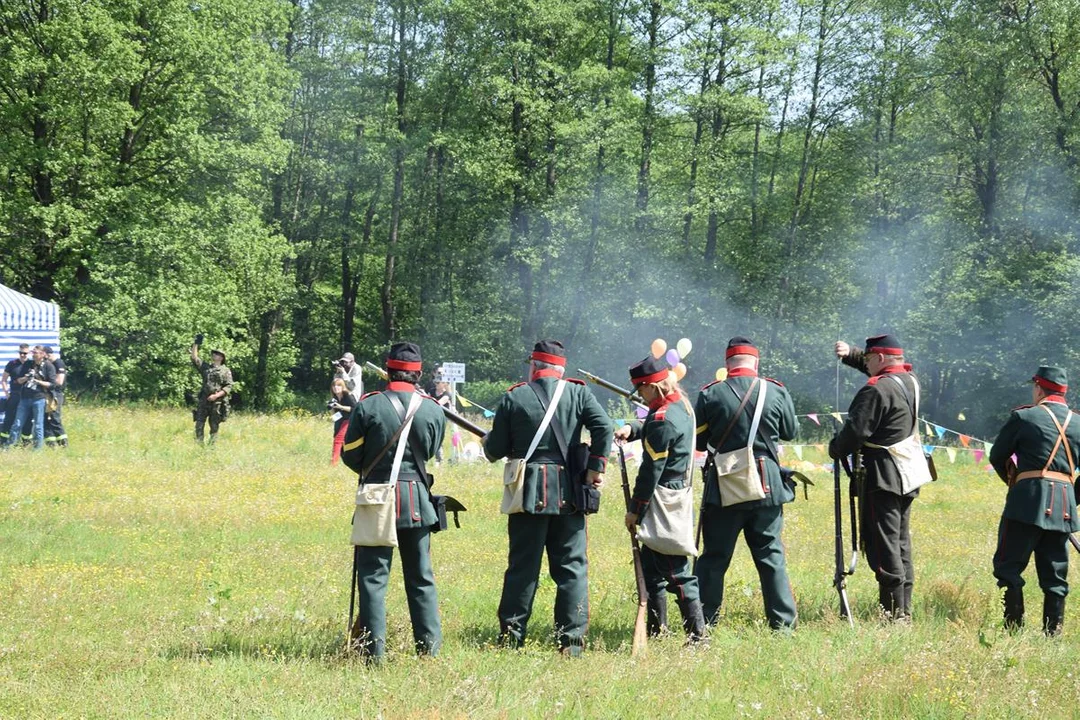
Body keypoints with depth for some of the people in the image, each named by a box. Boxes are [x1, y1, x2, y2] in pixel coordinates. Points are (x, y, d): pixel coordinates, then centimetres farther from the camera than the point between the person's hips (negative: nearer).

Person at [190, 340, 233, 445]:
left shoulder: (226, 371, 4)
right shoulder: (205, 367, 15)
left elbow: (229, 386, -3)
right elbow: (194, 358, 10)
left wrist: (217, 395, -15)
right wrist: (196, 344, 5)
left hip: (217, 403, -3)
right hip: (204, 401, 3)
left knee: (214, 427, 2)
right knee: (199, 425, -3)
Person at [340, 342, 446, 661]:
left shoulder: (368, 406, -9)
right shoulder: (433, 409, -2)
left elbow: (350, 456, -1)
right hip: (417, 500, 2)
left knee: (373, 575, 3)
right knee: (421, 575, 13)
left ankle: (374, 649, -1)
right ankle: (429, 645, 13)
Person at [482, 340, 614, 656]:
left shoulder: (513, 398, 0)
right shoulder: (578, 393, 2)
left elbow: (495, 450, 2)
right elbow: (604, 427, -12)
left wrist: (488, 443, 25)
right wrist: (596, 467, -4)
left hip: (528, 493, 0)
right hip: (568, 493, 0)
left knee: (522, 565, 7)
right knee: (572, 566, 5)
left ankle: (511, 636, 10)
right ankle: (572, 639, 1)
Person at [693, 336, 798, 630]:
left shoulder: (711, 394, -7)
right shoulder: (776, 392, -4)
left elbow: (698, 441, 1)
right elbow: (790, 432, 11)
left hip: (723, 487, -1)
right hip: (767, 485, 1)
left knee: (714, 557, 8)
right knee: (771, 554, 10)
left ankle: (704, 622, 9)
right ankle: (783, 621, 9)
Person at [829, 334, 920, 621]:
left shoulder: (877, 389, -18)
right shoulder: (910, 380, 9)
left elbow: (855, 430, -18)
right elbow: (883, 370, 29)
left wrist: (835, 449, 1)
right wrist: (851, 354, 15)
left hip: (882, 476, -9)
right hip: (908, 476, 9)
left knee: (883, 543, -6)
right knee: (900, 542, 15)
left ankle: (892, 610, -8)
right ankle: (904, 609, 18)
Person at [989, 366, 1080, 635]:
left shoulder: (1023, 417, -1)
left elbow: (997, 456, 8)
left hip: (1028, 500, -5)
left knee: (1009, 564, 1)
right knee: (1054, 574, 9)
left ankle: (1014, 627, -6)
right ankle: (1052, 633, 7)